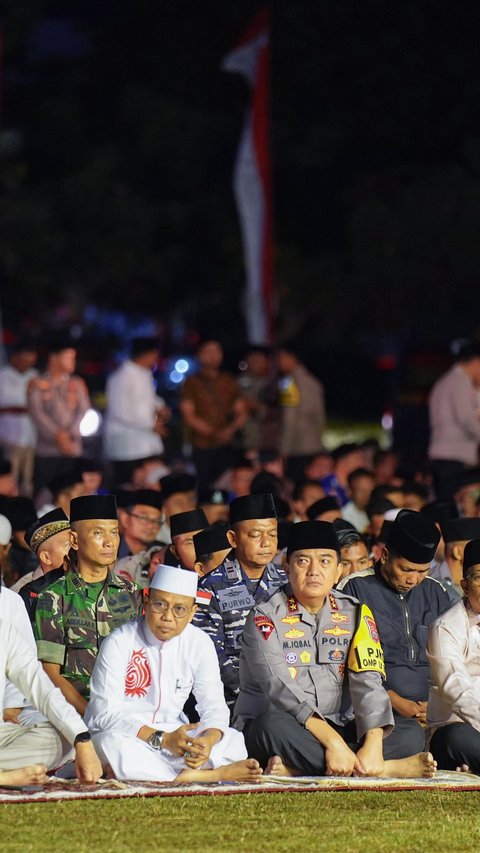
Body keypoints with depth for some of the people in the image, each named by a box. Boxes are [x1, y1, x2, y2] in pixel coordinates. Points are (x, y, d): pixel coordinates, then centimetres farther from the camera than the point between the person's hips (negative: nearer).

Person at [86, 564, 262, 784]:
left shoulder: (200, 644, 1)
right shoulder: (119, 643, -12)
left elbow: (213, 706, 1)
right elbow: (106, 714, -19)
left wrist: (209, 740, -24)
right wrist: (163, 739, -31)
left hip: (174, 735, 5)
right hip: (125, 735, -5)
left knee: (233, 742, -14)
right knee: (113, 746, -39)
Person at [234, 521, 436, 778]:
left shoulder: (355, 615, 8)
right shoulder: (266, 617, -5)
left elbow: (367, 683, -6)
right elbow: (281, 690, -19)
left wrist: (373, 745, -25)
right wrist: (332, 741, -32)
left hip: (338, 727, 5)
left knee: (405, 737, -18)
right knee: (274, 726, -38)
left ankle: (295, 770, -32)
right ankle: (386, 769, -32)